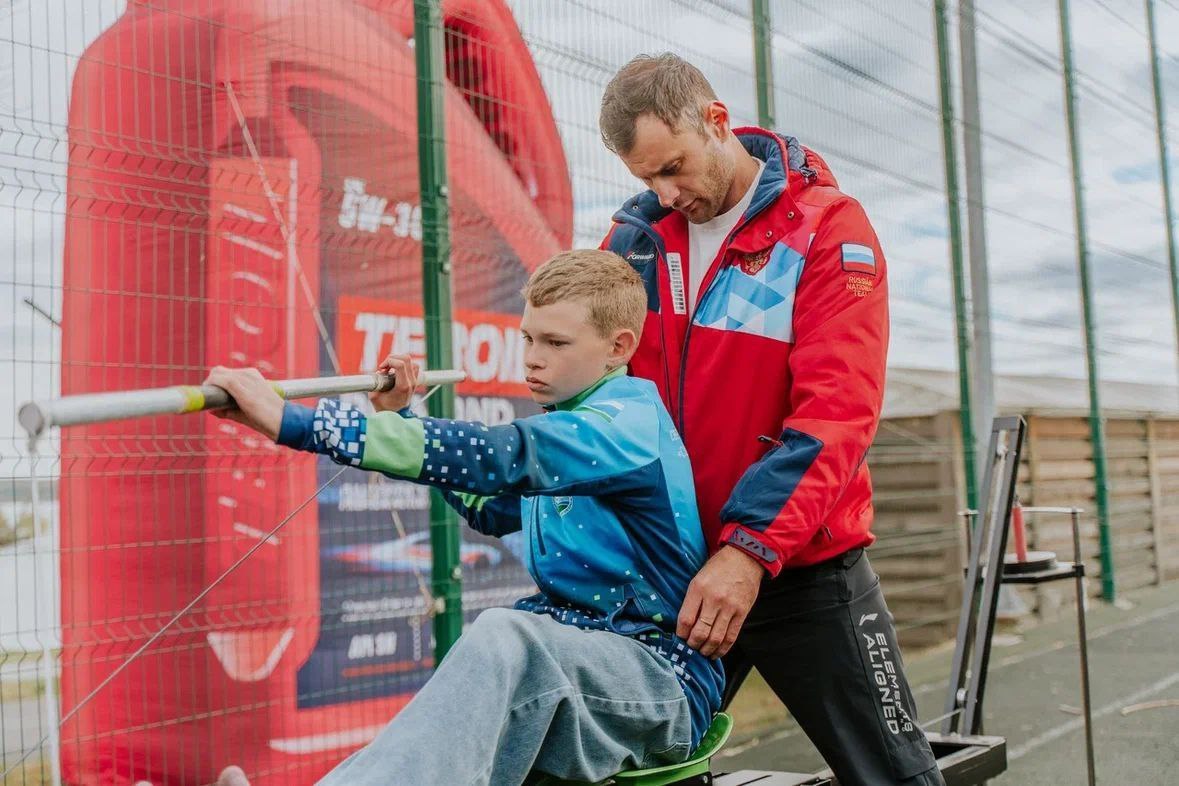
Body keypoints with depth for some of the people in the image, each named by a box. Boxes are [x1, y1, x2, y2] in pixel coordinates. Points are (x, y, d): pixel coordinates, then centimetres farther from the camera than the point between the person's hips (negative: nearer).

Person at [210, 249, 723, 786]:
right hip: (570, 652, 8)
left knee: (505, 635, -37)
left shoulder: (627, 423, -15)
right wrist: (400, 418, 24)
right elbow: (490, 509, 31)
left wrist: (293, 422, -33)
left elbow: (488, 459, -29)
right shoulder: (569, 422, 15)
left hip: (662, 677, -8)